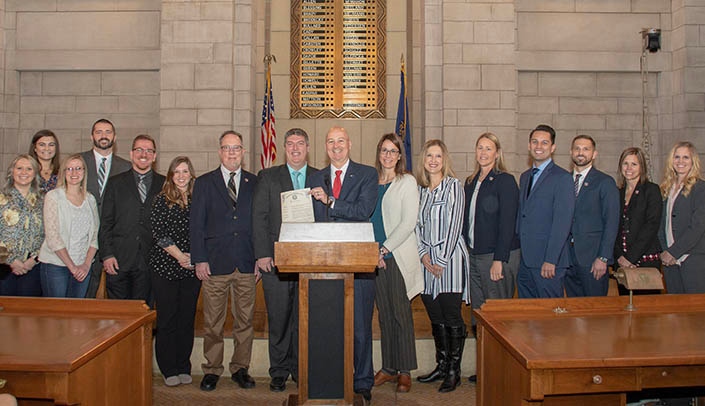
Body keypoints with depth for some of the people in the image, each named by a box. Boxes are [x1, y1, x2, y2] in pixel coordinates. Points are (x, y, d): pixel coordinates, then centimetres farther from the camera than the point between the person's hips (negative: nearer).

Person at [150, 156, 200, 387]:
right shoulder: (162, 200, 0)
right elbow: (159, 233, -7)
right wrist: (179, 256, -14)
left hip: (192, 269, 2)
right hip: (165, 267, -2)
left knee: (187, 319, 7)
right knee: (167, 319, 2)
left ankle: (184, 368, 18)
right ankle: (169, 370, 13)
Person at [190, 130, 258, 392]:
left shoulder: (254, 184, 10)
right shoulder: (204, 183, 8)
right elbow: (196, 224, 4)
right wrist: (199, 259, -4)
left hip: (247, 263, 1)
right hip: (215, 263, -1)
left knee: (245, 321, 7)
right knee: (212, 323, 4)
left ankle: (240, 368, 20)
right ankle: (212, 370, 17)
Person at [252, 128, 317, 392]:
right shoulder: (268, 177, 7)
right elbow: (259, 218, 1)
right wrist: (262, 254, -7)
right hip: (276, 260, -1)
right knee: (278, 318, 3)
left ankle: (301, 369, 22)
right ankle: (279, 372, 18)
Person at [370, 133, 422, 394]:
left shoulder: (407, 182, -1)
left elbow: (408, 222, -8)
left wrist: (385, 249, -12)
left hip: (398, 256, -4)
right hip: (375, 257, 4)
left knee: (401, 313, -1)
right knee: (384, 314, 8)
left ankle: (405, 371, 9)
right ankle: (388, 368, 18)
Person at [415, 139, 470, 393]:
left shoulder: (453, 186, -5)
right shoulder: (420, 188, 12)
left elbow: (454, 225, -10)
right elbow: (417, 224, 12)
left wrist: (442, 261, -12)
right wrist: (423, 254, -2)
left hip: (450, 258, -5)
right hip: (427, 260, 6)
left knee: (452, 317, -1)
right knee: (436, 318, 11)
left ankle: (454, 370, 10)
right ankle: (441, 366, 22)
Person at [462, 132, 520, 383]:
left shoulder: (505, 181, -8)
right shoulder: (471, 183, 14)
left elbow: (507, 223, -13)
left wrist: (499, 260, -17)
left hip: (498, 257, -7)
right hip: (474, 256, 7)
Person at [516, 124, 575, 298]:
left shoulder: (562, 178, -8)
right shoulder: (525, 177, 17)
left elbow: (562, 223, -14)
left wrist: (550, 260, -18)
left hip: (547, 263, -7)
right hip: (524, 260, 7)